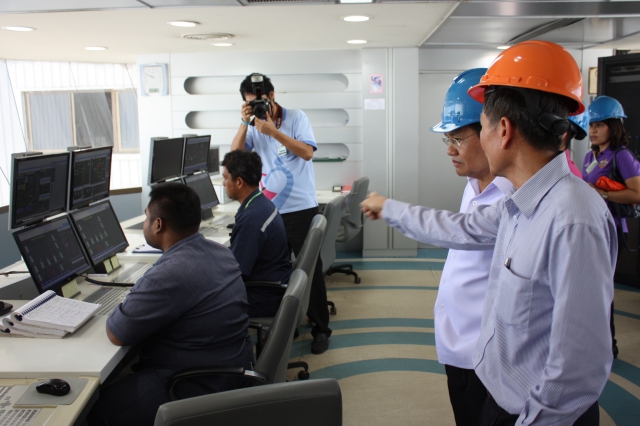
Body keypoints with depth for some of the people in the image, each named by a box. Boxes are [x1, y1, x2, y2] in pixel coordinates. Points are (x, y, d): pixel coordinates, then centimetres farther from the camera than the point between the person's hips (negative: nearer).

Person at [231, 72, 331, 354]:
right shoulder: (253, 125, 7)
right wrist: (244, 123, -12)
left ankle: (321, 328, 11)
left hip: (301, 208, -4)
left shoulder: (297, 118, -3)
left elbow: (307, 152, -15)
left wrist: (272, 131, -20)